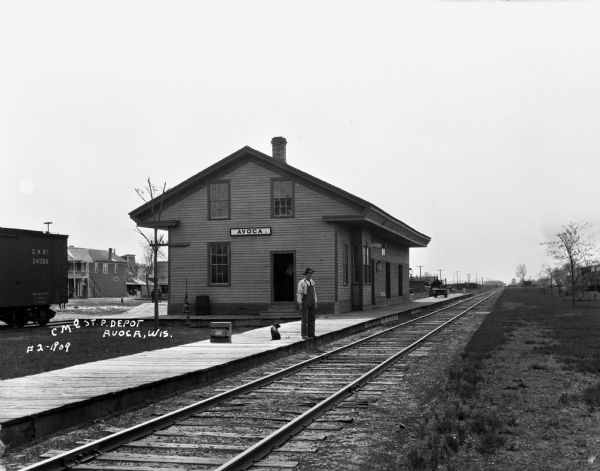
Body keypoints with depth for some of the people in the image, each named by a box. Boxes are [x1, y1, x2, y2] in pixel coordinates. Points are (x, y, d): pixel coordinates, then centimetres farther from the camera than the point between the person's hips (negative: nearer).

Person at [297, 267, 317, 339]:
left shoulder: (312, 282, 12)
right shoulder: (301, 282, -7)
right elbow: (299, 294, -9)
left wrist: (315, 303, 13)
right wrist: (299, 304, -15)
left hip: (312, 303, 6)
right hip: (305, 303, -6)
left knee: (311, 319, 5)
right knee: (305, 319, -6)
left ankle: (311, 335, 8)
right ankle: (304, 335, -3)